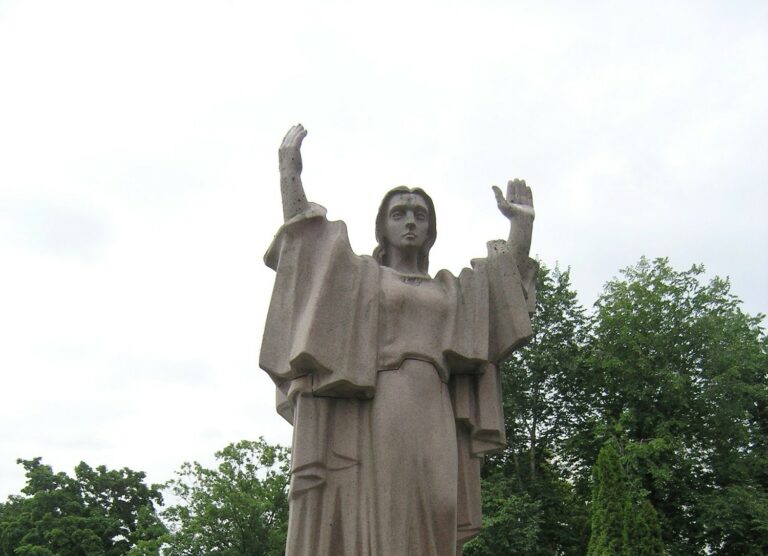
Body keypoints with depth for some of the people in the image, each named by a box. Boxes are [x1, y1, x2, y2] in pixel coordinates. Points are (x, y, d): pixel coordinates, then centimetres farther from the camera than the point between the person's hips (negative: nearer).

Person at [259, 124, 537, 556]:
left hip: (430, 425, 3)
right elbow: (301, 243, 6)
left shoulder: (453, 290, 28)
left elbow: (511, 288, 18)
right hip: (367, 418, -3)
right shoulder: (356, 276, 19)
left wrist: (522, 224, 13)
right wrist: (290, 174, 0)